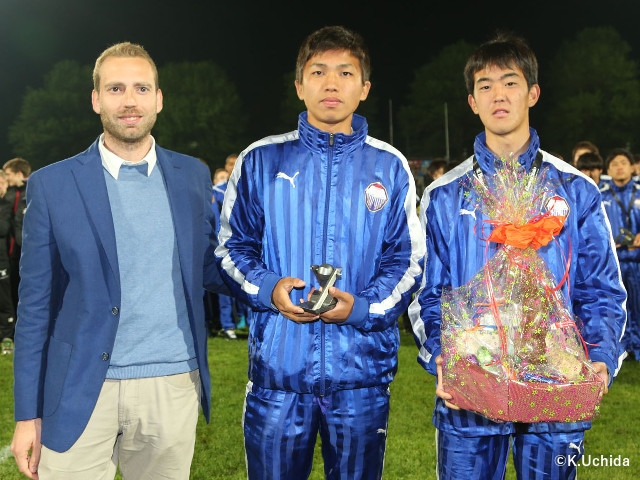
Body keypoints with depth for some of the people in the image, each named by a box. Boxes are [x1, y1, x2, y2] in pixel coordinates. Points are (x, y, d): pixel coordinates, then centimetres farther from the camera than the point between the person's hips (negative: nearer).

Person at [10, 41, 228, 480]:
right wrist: (27, 413, -1)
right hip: (80, 394, -2)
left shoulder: (193, 176, 6)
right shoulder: (52, 185, -1)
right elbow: (35, 303, 1)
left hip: (173, 388, 2)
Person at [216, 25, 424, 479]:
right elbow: (232, 245, 8)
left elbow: (407, 258, 5)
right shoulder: (261, 160, 4)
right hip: (277, 366, 0)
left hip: (361, 369, 1)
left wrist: (362, 308, -12)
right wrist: (267, 288, -12)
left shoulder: (389, 166, 5)